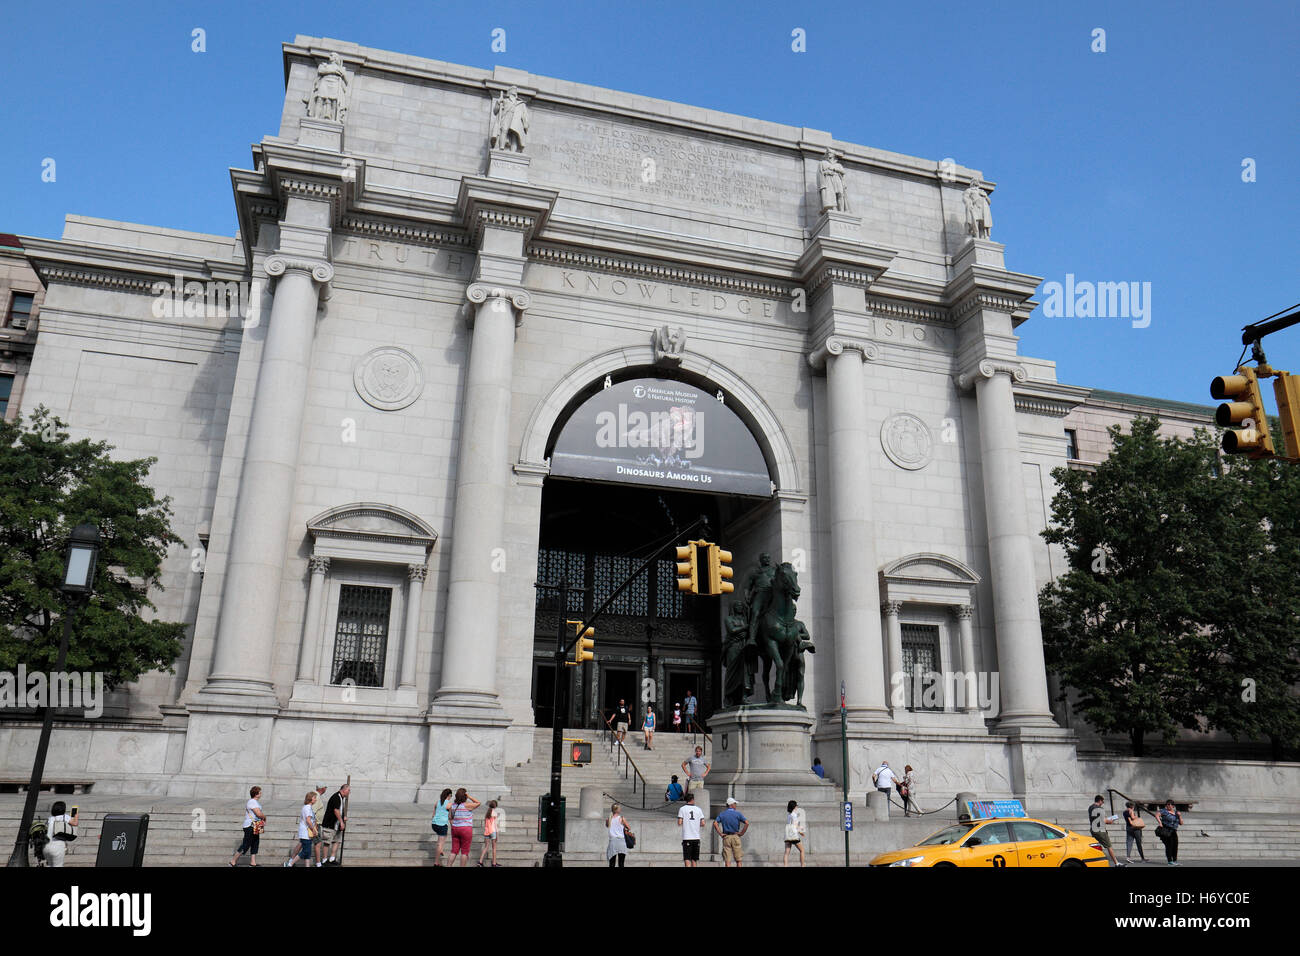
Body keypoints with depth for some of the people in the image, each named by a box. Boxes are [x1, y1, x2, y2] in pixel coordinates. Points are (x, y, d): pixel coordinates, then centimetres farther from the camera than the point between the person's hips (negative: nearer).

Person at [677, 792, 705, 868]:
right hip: (696, 837, 3)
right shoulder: (698, 809, 7)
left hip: (687, 838, -3)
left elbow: (679, 823, -8)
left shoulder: (682, 809, -1)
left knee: (687, 859, -5)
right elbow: (703, 823, 4)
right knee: (694, 859, 14)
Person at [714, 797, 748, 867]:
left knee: (727, 860, 2)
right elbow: (747, 823, -11)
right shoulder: (738, 814, -1)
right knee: (738, 859, 7)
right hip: (735, 836, -2)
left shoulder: (722, 814, 5)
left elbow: (715, 823, -8)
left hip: (726, 837, 2)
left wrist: (720, 834, -4)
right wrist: (741, 833, -4)